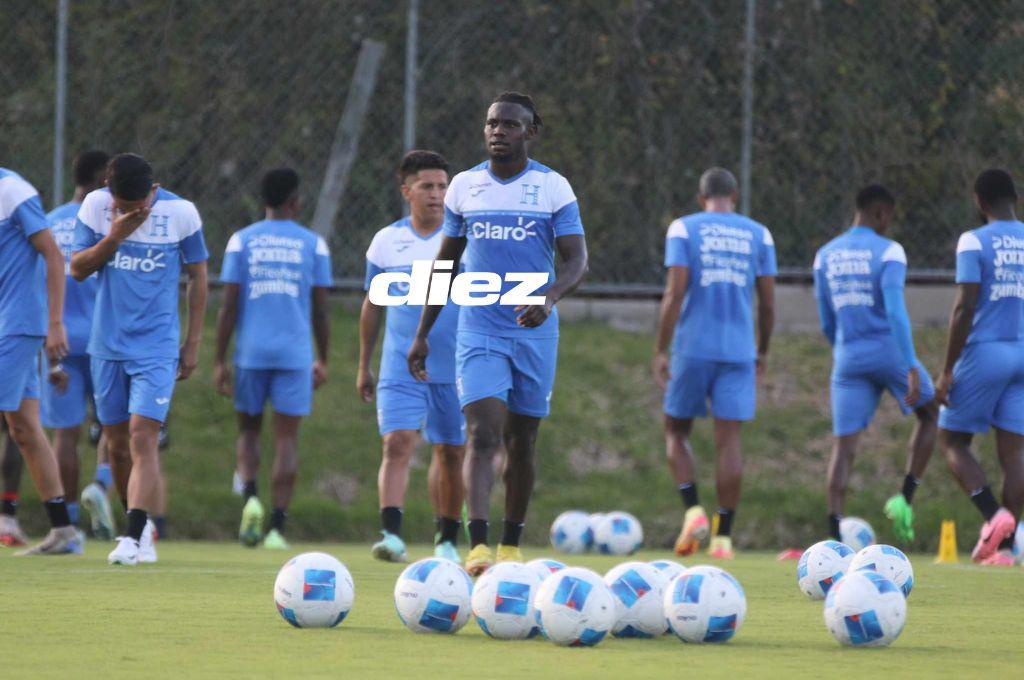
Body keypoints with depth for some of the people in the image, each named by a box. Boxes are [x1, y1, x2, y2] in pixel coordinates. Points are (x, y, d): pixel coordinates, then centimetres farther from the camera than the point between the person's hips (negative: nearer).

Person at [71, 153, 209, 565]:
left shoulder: (181, 212, -7)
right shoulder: (95, 206, -2)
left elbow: (198, 276, 4)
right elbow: (77, 269, -2)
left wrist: (193, 342, 2)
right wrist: (115, 236, -18)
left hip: (157, 347, -3)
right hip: (107, 345, 3)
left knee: (142, 436, -16)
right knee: (117, 445, 8)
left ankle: (134, 538, -20)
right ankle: (141, 523, 27)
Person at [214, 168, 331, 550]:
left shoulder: (242, 241, 3)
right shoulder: (313, 244, 4)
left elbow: (229, 306, -1)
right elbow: (321, 310, 5)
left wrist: (219, 361, 3)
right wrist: (322, 361, 14)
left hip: (251, 352, 0)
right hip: (295, 355, 0)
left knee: (248, 430, 15)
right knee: (286, 438, 2)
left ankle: (250, 496, -10)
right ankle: (277, 526, -5)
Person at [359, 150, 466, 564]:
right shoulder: (386, 242, 6)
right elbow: (372, 306, 15)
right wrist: (364, 367, 16)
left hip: (455, 370, 0)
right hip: (400, 368, 0)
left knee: (451, 454, 6)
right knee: (397, 443, -16)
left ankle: (447, 541, 20)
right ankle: (391, 535, -24)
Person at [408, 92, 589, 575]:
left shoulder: (553, 188, -1)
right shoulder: (464, 186, 6)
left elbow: (577, 259, -8)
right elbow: (445, 263, 14)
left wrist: (548, 297, -29)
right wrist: (422, 334, 12)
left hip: (534, 332, 0)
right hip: (478, 332, 0)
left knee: (521, 442, 8)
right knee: (483, 435, -16)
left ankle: (511, 546, 22)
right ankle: (477, 546, -26)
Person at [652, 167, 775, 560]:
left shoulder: (684, 229, 1)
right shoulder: (757, 235, 8)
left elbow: (675, 292, -9)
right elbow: (768, 303, 8)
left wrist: (660, 350, -7)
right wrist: (762, 353, 20)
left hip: (692, 348, -2)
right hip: (738, 351, 2)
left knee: (676, 432, 13)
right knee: (728, 441, 1)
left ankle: (693, 511, -6)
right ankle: (723, 537, -2)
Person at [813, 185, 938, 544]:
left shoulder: (825, 256, 10)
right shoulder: (888, 252, -7)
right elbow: (895, 312, -18)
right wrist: (912, 368, -20)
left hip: (848, 359, 4)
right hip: (890, 352, -4)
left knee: (844, 446, 2)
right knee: (930, 415, 21)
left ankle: (834, 530, -13)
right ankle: (905, 498, 6)